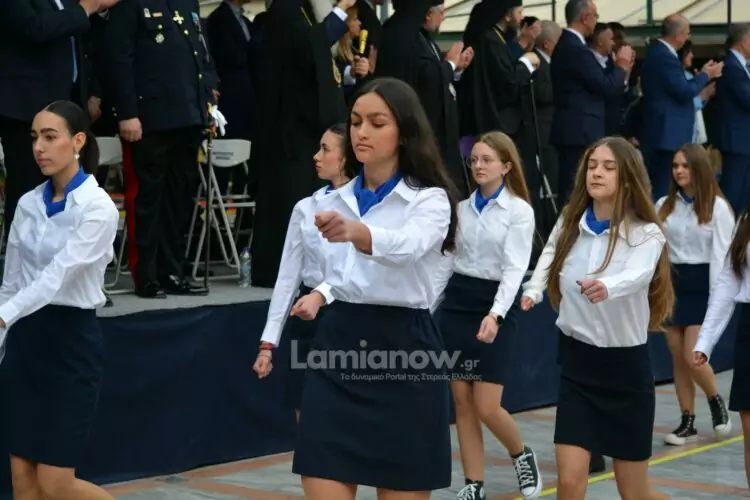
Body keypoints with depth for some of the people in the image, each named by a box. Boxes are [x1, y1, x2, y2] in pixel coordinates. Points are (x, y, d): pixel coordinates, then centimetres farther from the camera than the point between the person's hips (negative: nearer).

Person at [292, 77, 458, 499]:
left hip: (403, 350, -5)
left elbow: (406, 246, -31)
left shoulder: (430, 199, -8)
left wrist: (356, 231, -51)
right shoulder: (336, 202, 12)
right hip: (339, 347, 5)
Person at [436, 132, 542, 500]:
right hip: (455, 303, 5)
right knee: (462, 403, 5)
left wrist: (495, 314, -27)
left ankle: (522, 455, 22)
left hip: (493, 308, -5)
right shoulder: (462, 206, 8)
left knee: (486, 407, -7)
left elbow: (515, 268, -14)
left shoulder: (519, 211, -6)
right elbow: (448, 257, 11)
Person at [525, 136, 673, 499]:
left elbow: (638, 275, -35)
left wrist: (606, 288, -53)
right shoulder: (569, 224, 2)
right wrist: (532, 291, -3)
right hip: (577, 363, 3)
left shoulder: (645, 232, -12)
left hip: (625, 365, -3)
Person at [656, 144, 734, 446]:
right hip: (672, 282, 5)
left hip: (702, 284, -5)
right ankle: (688, 423, 15)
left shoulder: (717, 207, -7)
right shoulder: (664, 205, 6)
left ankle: (716, 402, 17)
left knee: (693, 357, -11)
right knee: (678, 359, 6)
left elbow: (721, 253, -9)